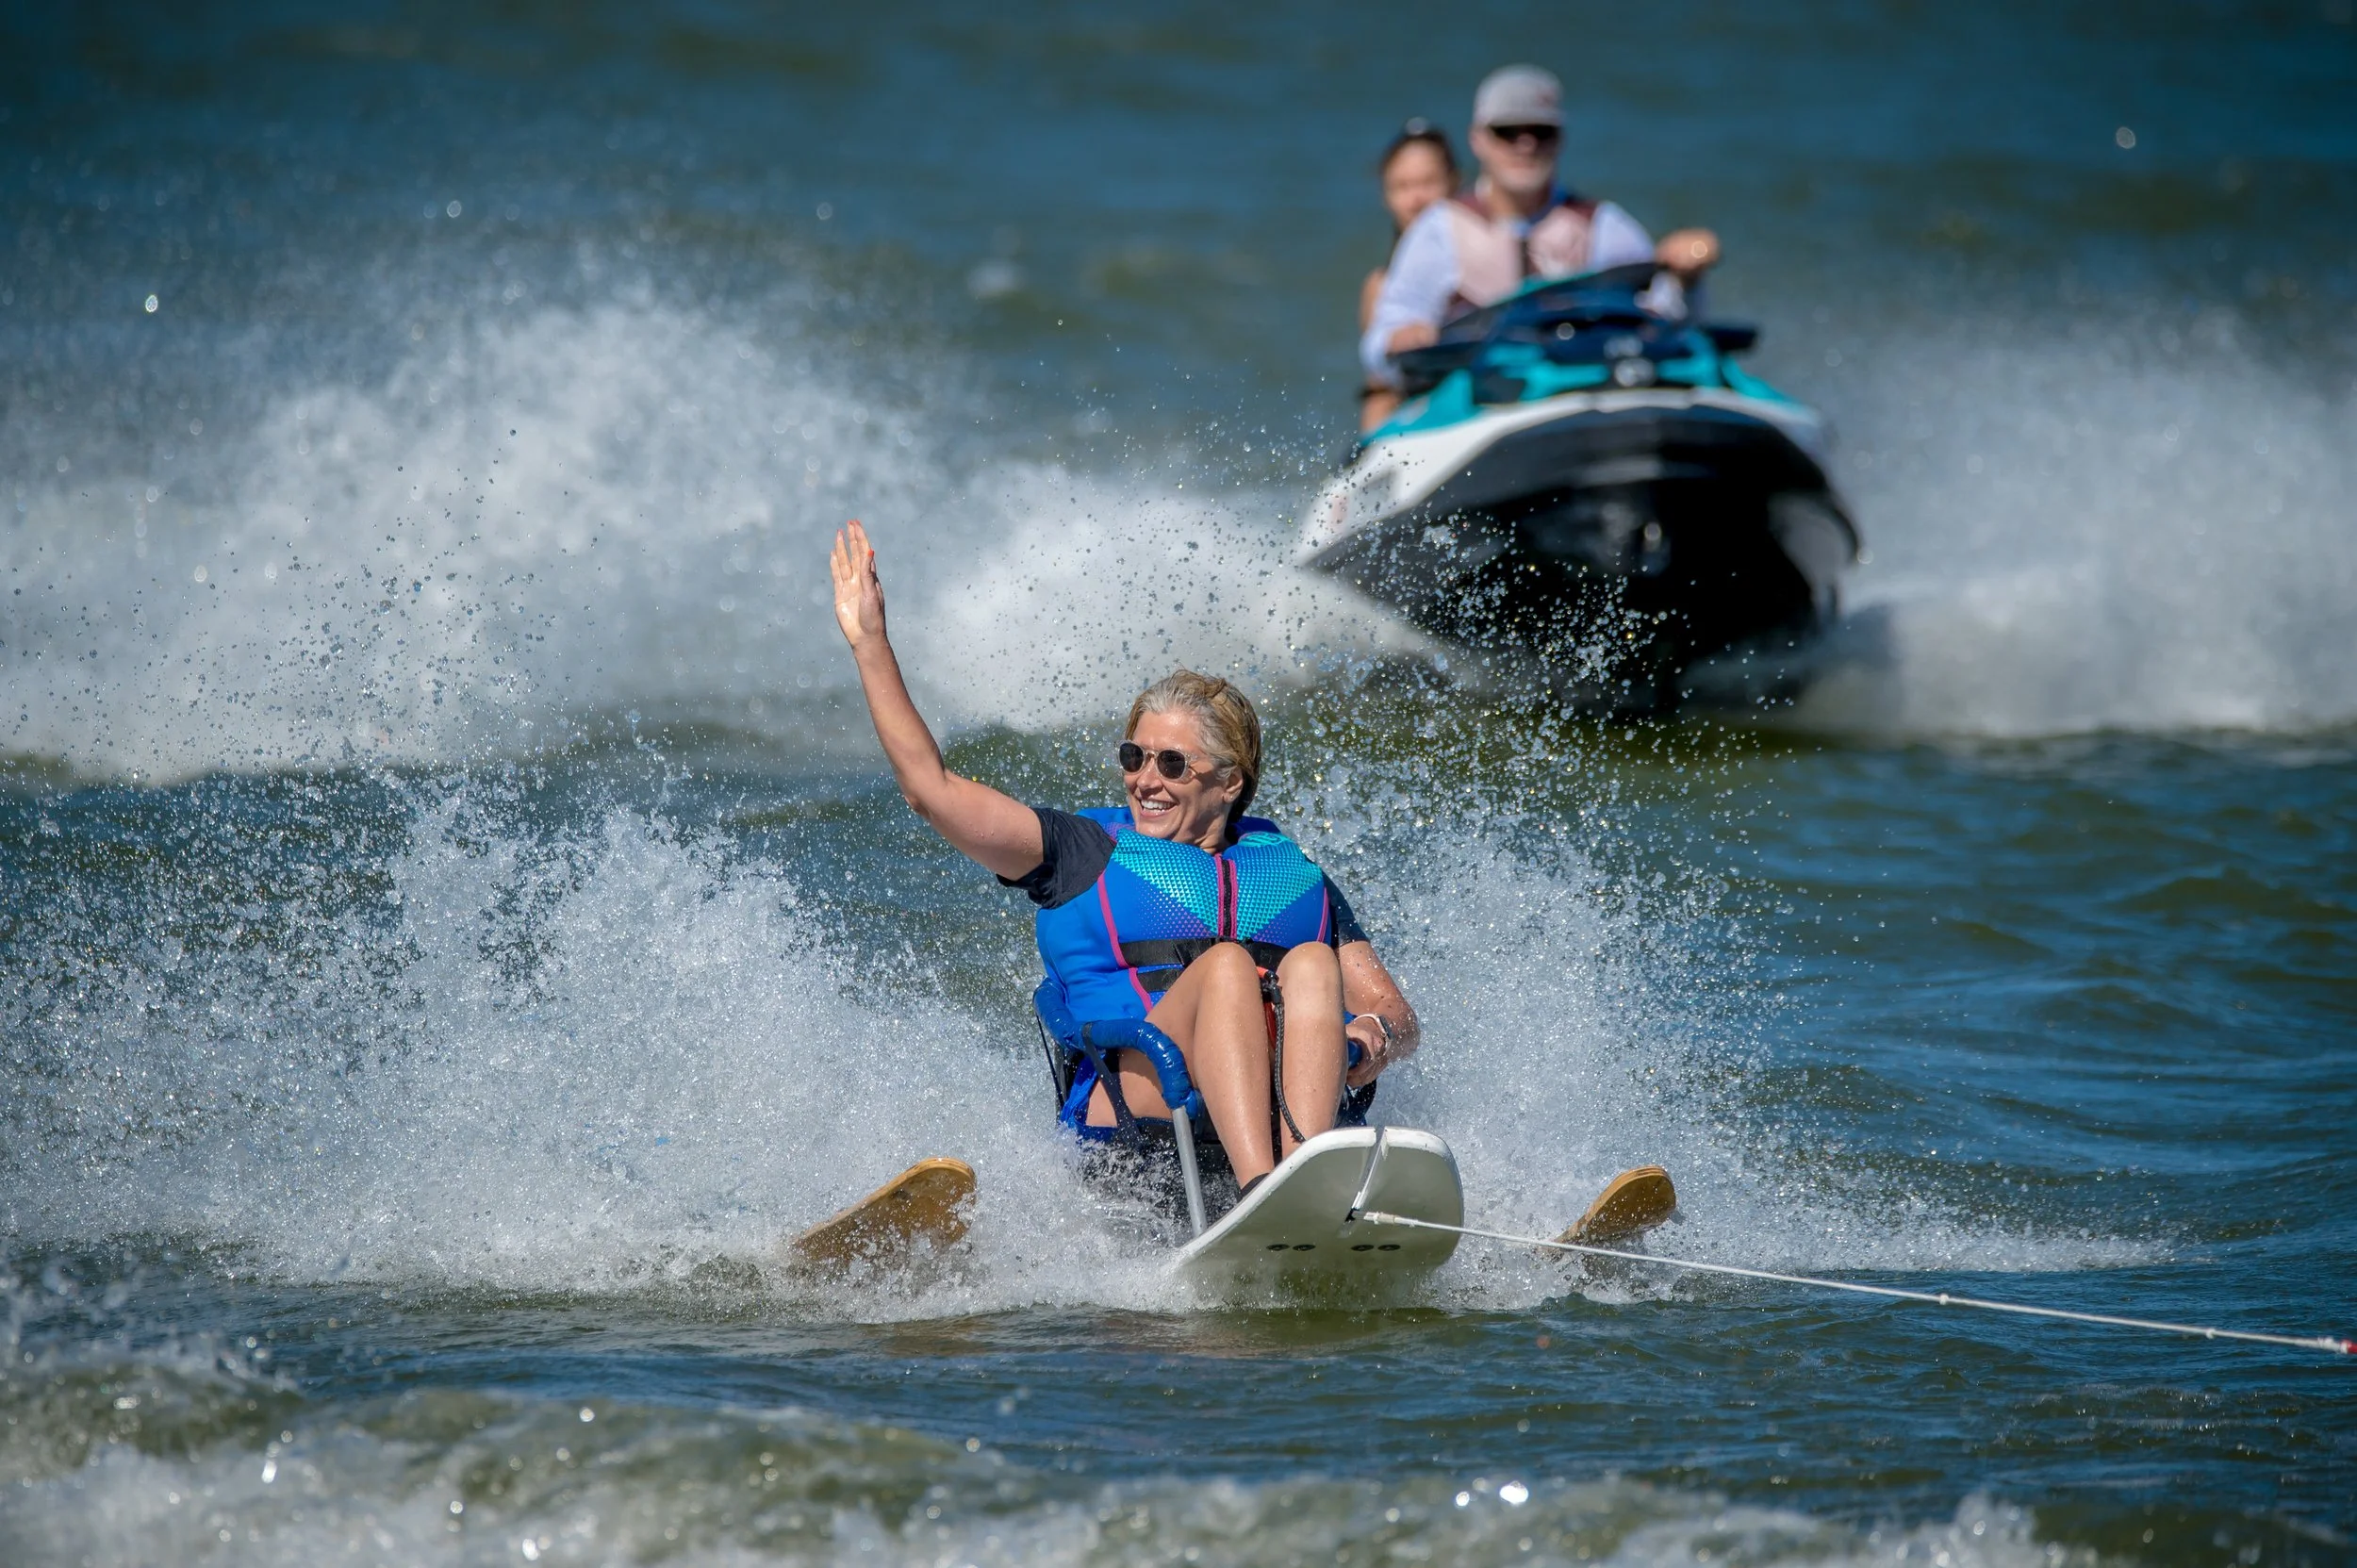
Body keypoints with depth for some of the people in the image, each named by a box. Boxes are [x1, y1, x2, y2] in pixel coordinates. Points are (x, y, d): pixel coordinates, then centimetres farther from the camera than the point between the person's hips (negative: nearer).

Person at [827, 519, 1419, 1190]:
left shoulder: (1291, 871, 26)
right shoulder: (1089, 851, 21)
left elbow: (1390, 1009, 20)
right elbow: (932, 789, 12)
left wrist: (1376, 1035, -5)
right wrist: (871, 645, 8)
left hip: (1280, 1107, 2)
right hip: (1125, 1128, -2)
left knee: (1312, 962, -24)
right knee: (1225, 963, -27)